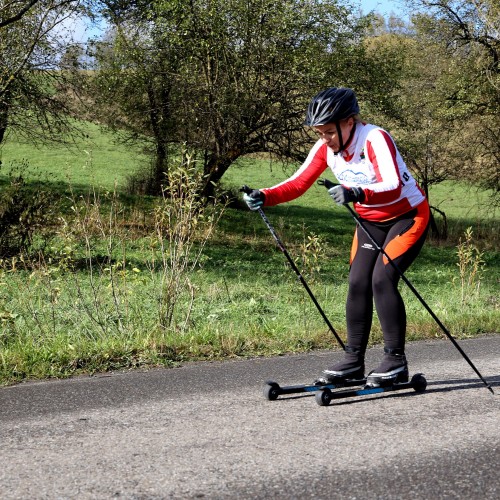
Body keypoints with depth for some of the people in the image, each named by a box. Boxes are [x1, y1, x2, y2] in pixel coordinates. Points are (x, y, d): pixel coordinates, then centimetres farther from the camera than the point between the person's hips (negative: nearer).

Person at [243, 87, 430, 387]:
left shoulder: (375, 139, -28)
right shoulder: (325, 148, -8)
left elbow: (393, 187, -39)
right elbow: (298, 183, -8)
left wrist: (357, 194, -56)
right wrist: (264, 197, -24)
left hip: (408, 215, -7)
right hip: (370, 221, 7)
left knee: (382, 279, -19)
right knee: (358, 283, -1)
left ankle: (396, 361, -10)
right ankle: (354, 361, 8)